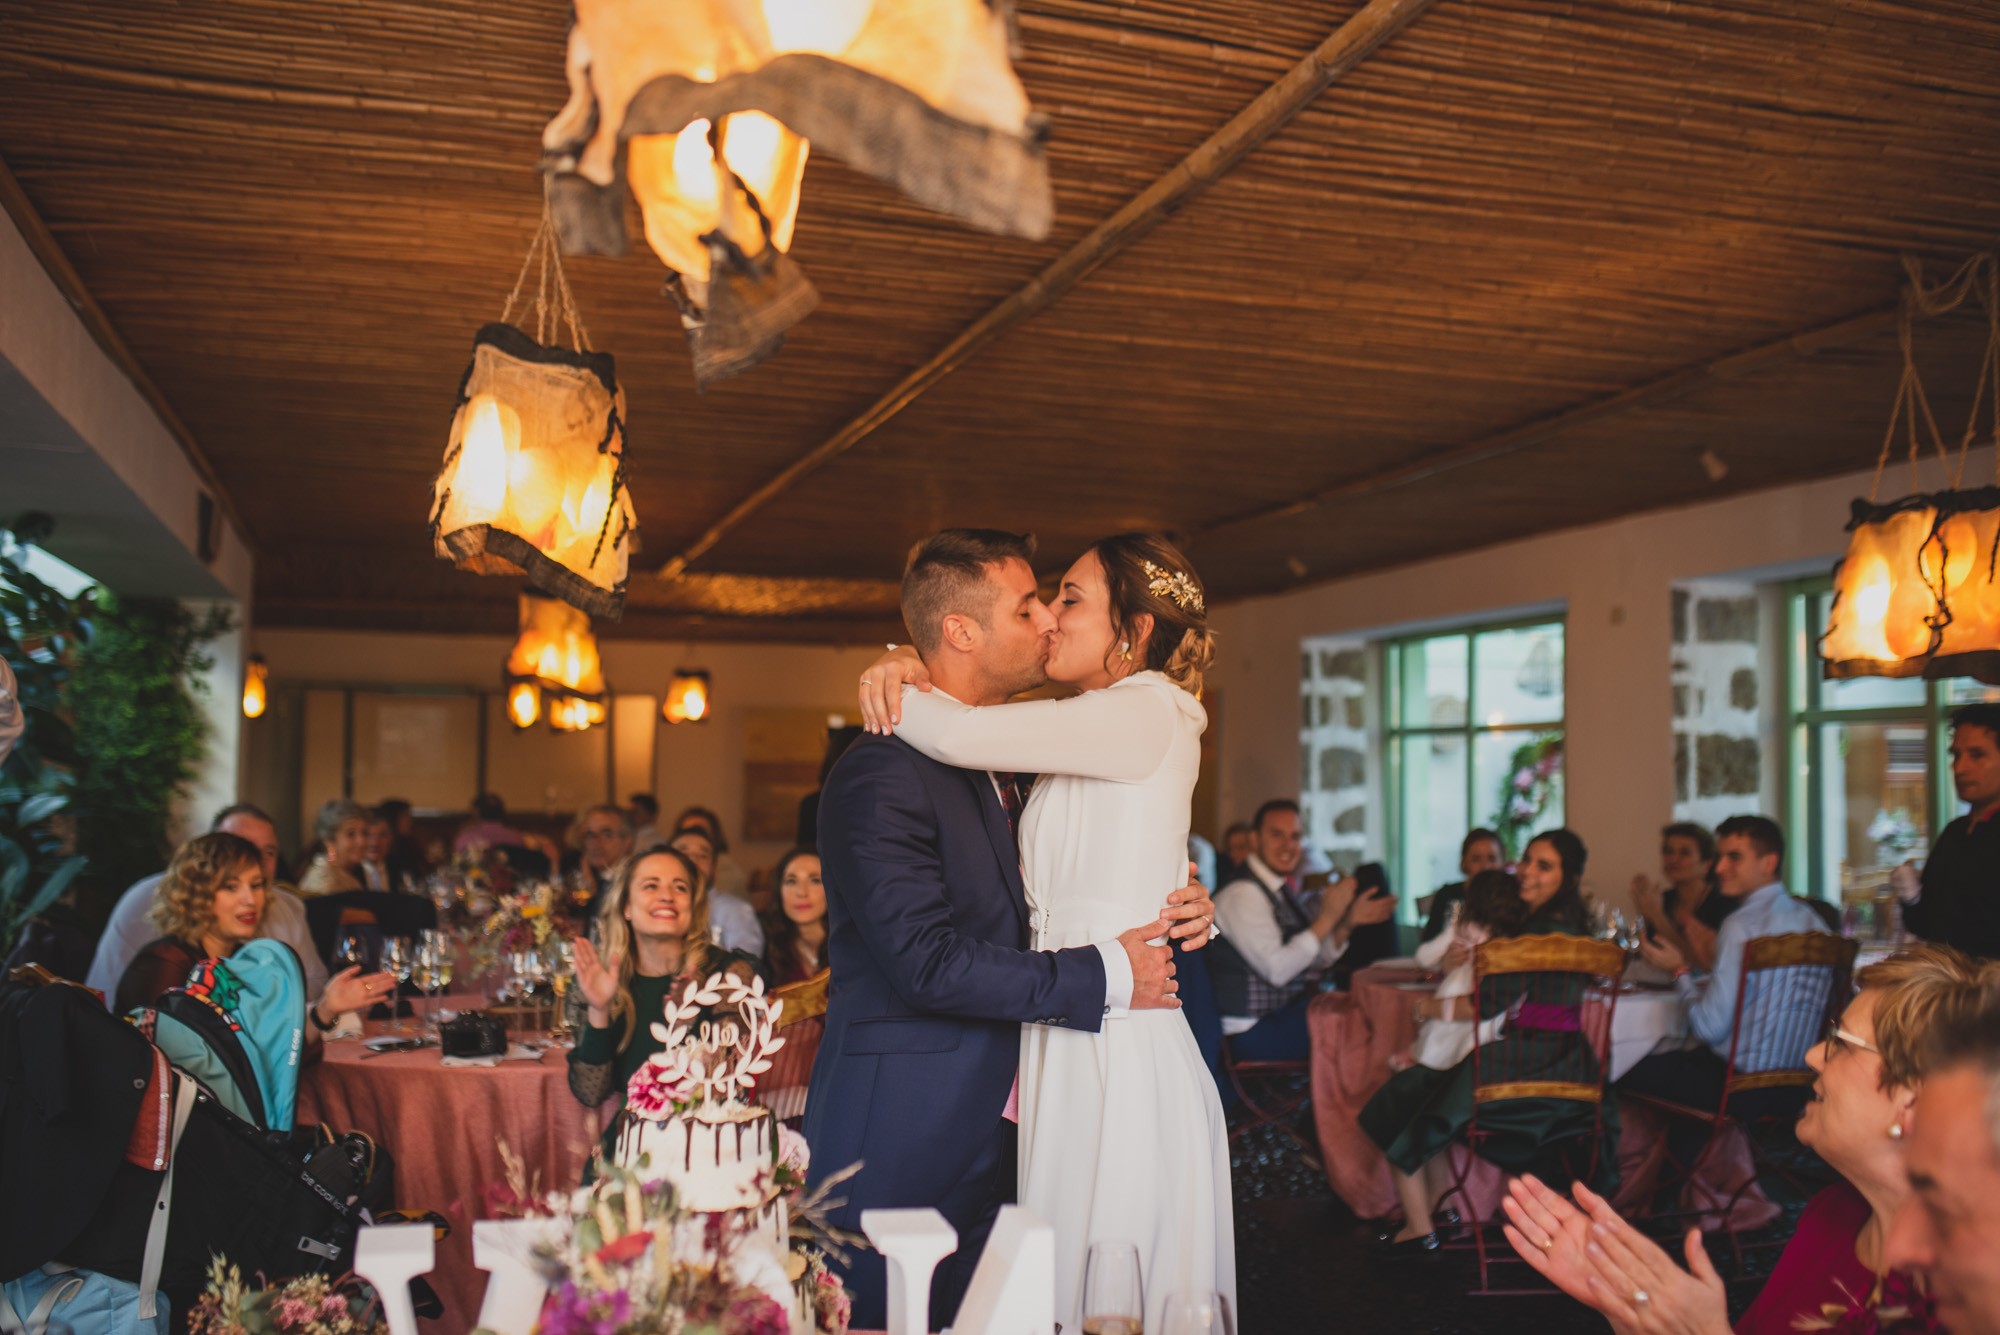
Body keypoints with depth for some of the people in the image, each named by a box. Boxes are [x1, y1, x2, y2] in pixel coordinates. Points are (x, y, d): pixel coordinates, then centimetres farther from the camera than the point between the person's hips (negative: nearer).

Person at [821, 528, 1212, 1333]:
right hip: (902, 1151, -8)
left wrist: (1171, 902, 3)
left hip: (991, 1137, 8)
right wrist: (1102, 975, -17)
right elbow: (925, 962, -23)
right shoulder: (883, 776, -17)